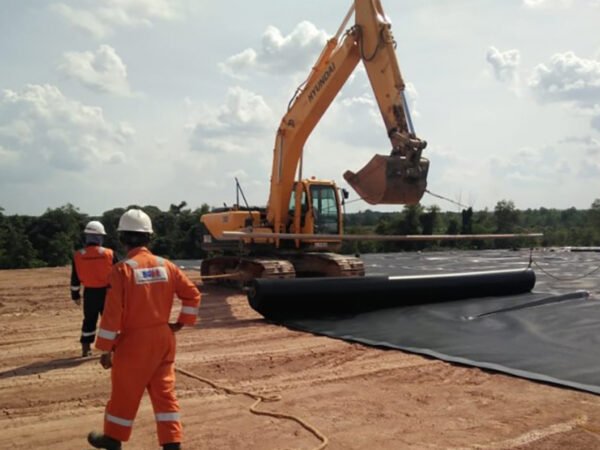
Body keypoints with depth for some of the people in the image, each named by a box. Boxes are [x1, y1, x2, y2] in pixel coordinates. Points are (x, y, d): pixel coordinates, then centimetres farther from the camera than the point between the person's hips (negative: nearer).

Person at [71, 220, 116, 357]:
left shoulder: (78, 255, -4)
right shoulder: (109, 254, -8)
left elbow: (75, 279, 3)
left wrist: (75, 295, 14)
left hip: (89, 293, 2)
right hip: (106, 292, -2)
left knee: (89, 320, 14)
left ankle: (86, 348, 18)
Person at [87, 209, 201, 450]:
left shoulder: (122, 269, -15)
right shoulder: (166, 265, 0)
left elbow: (112, 314, -16)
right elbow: (192, 293, 3)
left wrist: (105, 349, -8)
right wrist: (181, 322, 12)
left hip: (135, 341, -4)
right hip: (163, 338, 4)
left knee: (125, 392, 14)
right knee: (164, 392, 12)